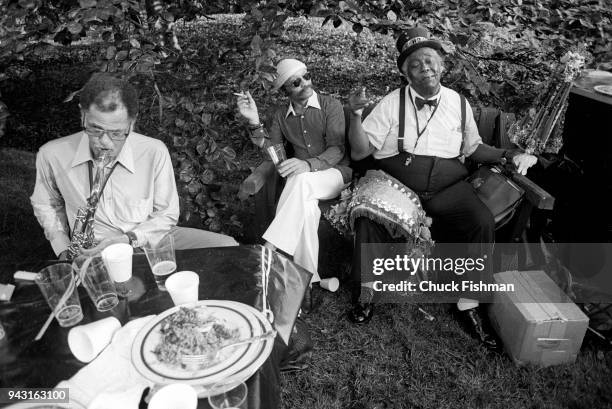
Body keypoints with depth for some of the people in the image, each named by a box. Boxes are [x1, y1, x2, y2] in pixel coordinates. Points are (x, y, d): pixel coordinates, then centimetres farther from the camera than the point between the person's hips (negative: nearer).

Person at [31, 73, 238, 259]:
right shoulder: (51, 155, -8)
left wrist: (130, 239, -18)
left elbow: (167, 214, -2)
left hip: (149, 238, 2)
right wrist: (64, 251, 1)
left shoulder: (154, 152, -13)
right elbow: (46, 205, 14)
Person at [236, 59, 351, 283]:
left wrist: (309, 164, -31)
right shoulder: (280, 114, 12)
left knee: (301, 179, -37)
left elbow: (337, 149, -12)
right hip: (302, 182, 3)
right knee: (305, 206, -34)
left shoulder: (330, 105, -2)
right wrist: (254, 121, -11)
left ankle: (268, 249, -34)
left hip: (336, 171, -3)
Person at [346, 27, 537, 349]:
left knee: (483, 222, -23)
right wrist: (355, 115, -16)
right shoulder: (391, 103, 3)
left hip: (447, 187, 3)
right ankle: (366, 293, -7)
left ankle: (469, 303, -3)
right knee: (369, 218, -31)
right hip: (395, 182, -2)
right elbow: (359, 152, 0)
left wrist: (510, 155, 9)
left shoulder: (458, 103, 12)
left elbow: (473, 148, 24)